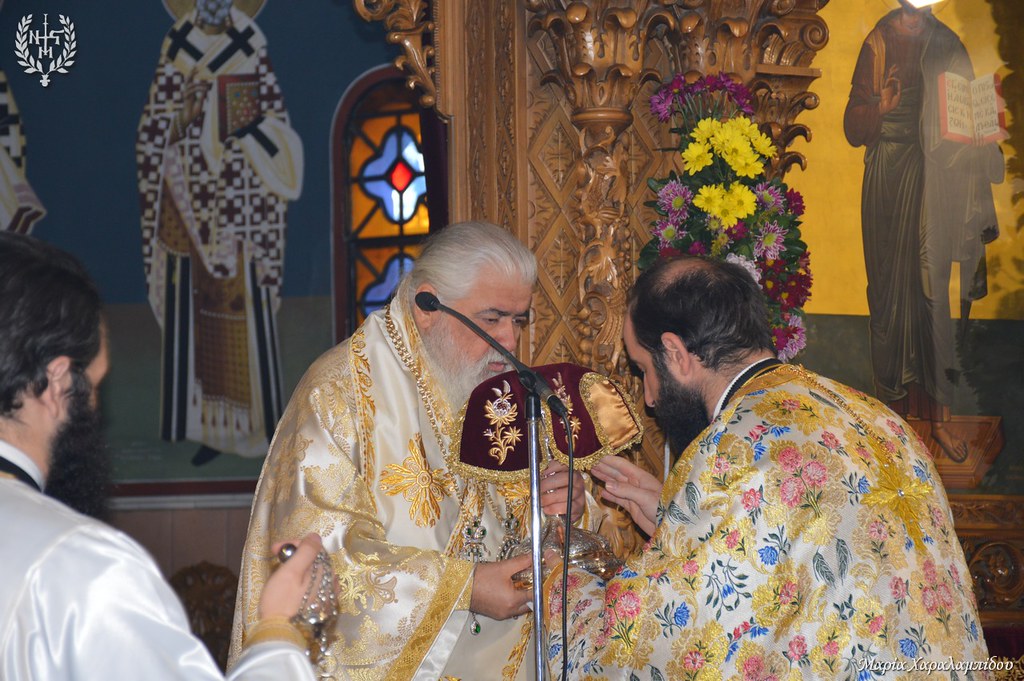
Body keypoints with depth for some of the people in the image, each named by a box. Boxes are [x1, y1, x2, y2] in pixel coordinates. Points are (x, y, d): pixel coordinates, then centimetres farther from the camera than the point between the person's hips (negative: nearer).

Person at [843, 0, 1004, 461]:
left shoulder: (948, 46, 5)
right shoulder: (878, 46, -2)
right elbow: (854, 129, -4)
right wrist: (880, 106, -25)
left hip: (936, 179, 2)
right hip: (890, 182, -2)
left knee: (936, 289, 1)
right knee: (891, 290, 4)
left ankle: (939, 413, 9)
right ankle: (892, 403, 16)